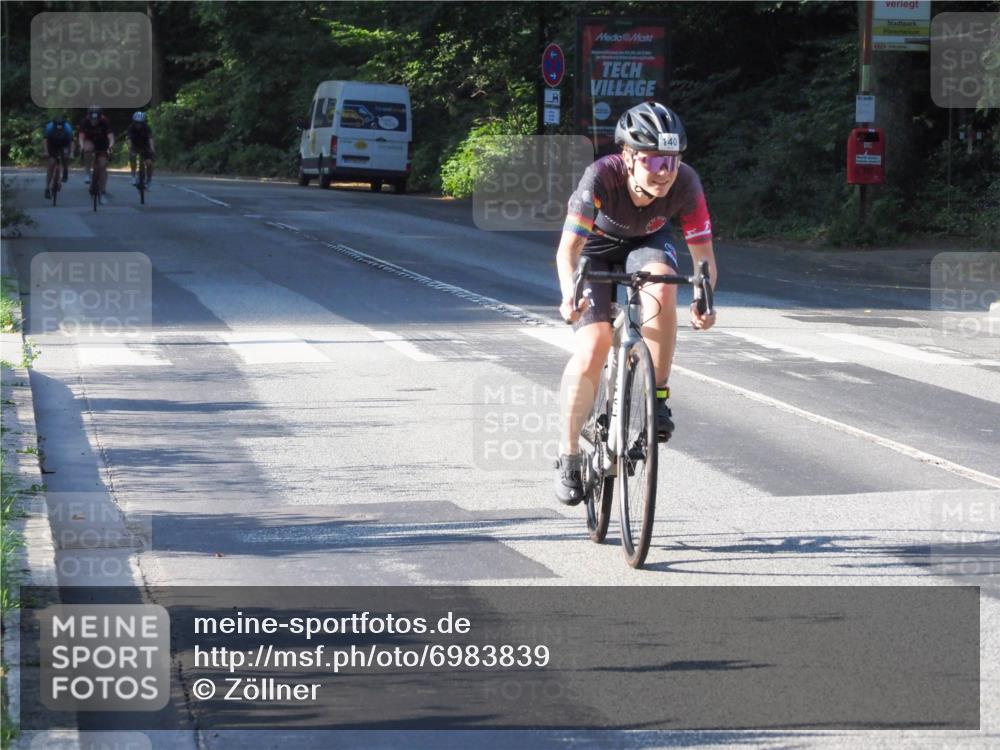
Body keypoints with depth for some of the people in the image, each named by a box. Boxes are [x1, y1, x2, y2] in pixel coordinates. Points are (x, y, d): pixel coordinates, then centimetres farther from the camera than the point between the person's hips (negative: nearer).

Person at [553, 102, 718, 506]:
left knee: (661, 290, -33)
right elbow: (568, 249, -38)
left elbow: (703, 253, -26)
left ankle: (656, 398, -16)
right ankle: (568, 456, -1)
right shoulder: (601, 177, -38)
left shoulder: (685, 184, -31)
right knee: (590, 352, -16)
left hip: (646, 242, 2)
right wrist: (570, 294, -57)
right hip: (595, 247, -2)